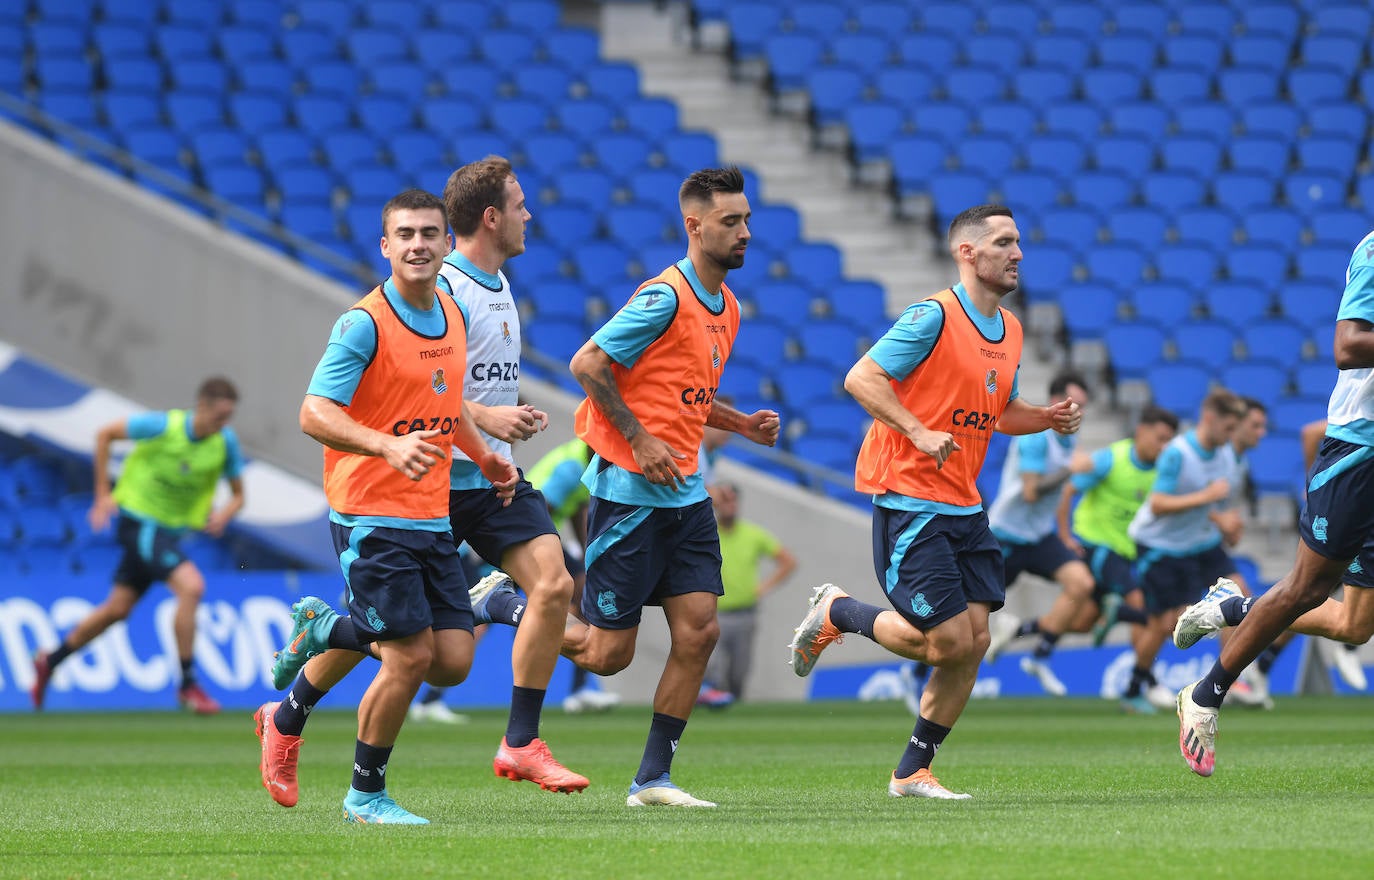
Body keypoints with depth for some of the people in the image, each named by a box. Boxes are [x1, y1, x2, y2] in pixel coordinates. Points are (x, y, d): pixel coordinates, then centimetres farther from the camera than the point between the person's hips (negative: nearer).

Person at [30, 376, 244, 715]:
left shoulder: (226, 441, -7)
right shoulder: (163, 426, -20)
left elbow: (238, 494, 4)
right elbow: (105, 434, -7)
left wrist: (224, 513, -20)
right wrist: (103, 494, -9)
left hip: (171, 528, 6)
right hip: (139, 519, -6)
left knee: (117, 609, 14)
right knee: (191, 585, -25)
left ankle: (50, 661, 33)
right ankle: (187, 684, -18)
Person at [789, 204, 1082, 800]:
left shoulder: (1010, 331, 13)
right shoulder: (934, 316, -13)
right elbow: (861, 378, -15)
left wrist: (1049, 418, 5)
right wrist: (918, 432, -25)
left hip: (964, 506, 8)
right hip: (908, 499, -8)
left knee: (974, 640, -1)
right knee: (949, 641, -11)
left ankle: (912, 772, 11)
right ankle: (837, 613, 14)